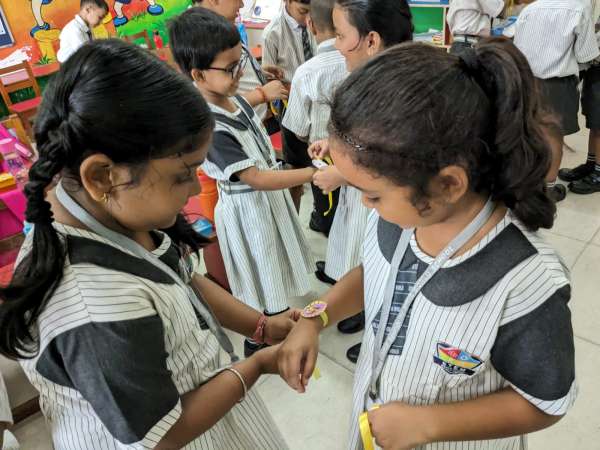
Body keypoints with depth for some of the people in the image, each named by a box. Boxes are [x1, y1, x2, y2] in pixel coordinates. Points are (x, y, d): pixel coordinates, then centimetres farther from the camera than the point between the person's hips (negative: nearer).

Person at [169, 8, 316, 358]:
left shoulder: (233, 98, -5)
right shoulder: (209, 128, -31)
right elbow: (256, 178, -31)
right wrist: (314, 174, -32)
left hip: (267, 197, 8)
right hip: (246, 210, -8)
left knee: (271, 267, 27)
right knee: (261, 278, 11)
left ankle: (276, 315, 53)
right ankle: (258, 342, 36)